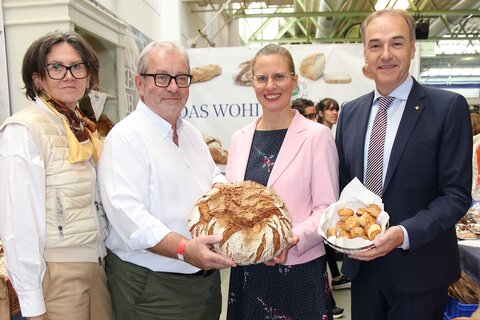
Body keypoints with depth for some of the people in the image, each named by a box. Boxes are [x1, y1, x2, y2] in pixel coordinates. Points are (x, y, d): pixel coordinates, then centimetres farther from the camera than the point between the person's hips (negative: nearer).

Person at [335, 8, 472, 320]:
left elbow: (457, 193, -11)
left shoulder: (448, 107, -9)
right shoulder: (349, 112, 4)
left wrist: (405, 234, -23)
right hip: (362, 263, 4)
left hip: (419, 269, -3)